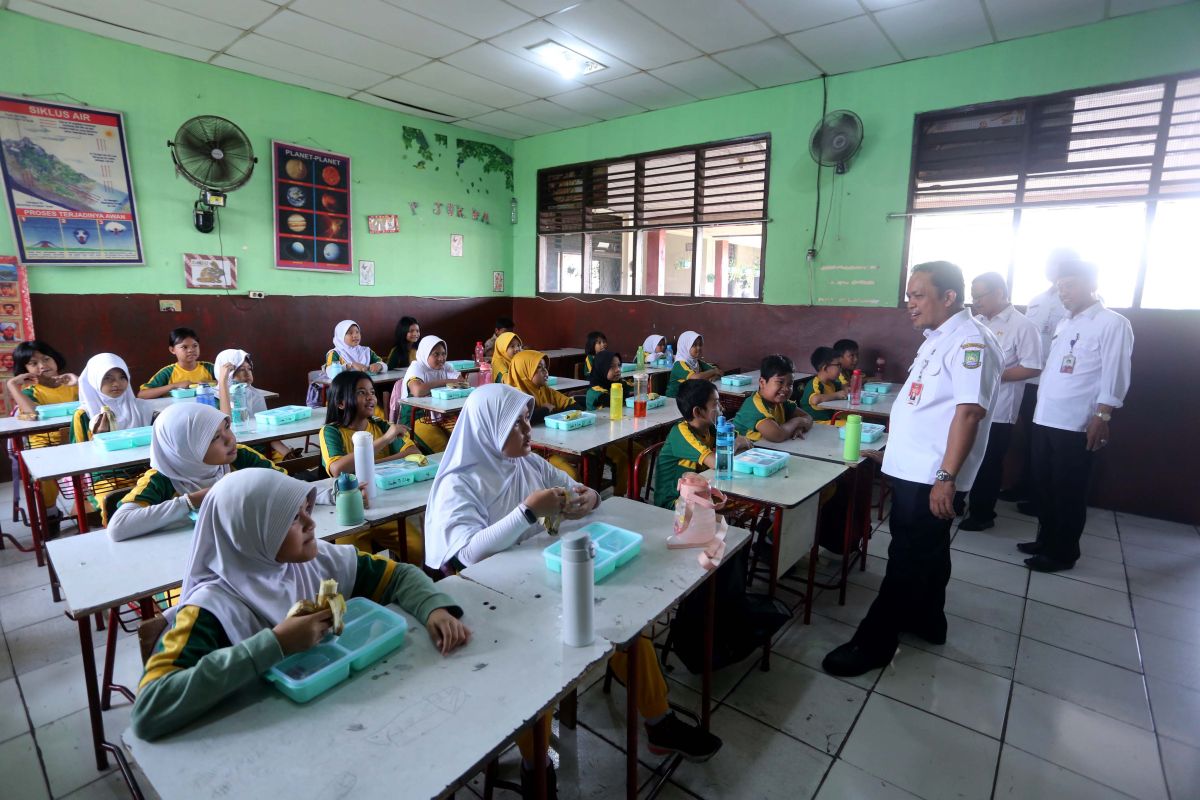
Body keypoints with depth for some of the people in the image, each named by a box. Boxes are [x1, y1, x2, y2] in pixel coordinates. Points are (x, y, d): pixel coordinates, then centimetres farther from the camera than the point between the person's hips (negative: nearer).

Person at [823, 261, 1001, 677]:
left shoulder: (969, 341, -18)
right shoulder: (938, 339, 13)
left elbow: (969, 411, -25)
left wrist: (946, 477, -27)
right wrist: (895, 445, 23)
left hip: (931, 476, -10)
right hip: (913, 469, 10)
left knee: (909, 557, 0)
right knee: (925, 550, 22)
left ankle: (874, 642, 11)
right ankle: (926, 620, 39)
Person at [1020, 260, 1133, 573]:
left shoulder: (1113, 324, -7)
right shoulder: (1065, 324, 15)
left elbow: (1115, 377, -12)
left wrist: (1102, 418, -17)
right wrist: (1039, 408, 14)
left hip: (1076, 425, -7)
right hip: (1044, 419, 7)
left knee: (1068, 492, 4)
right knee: (1044, 485, 15)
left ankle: (1063, 553, 16)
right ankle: (1046, 540, 30)